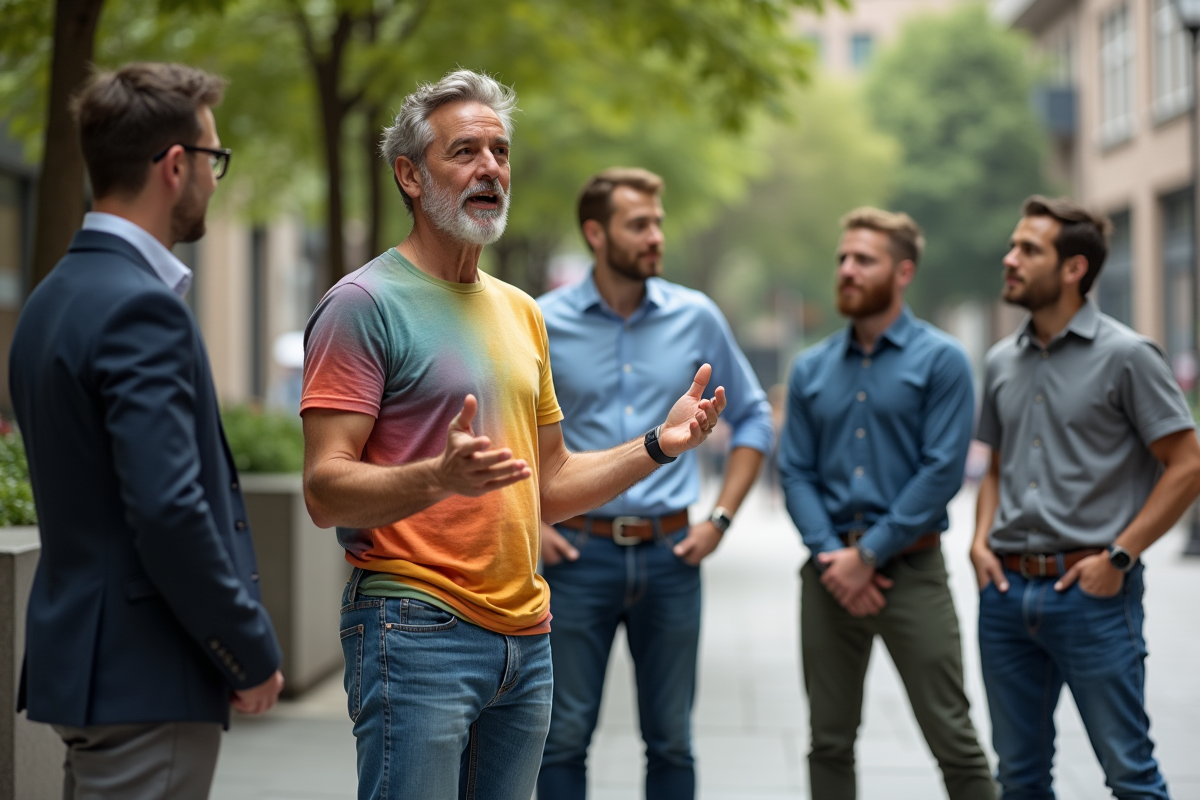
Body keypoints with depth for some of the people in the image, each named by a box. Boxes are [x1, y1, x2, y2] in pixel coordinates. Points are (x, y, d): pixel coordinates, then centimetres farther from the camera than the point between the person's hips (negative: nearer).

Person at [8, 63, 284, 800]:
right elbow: (169, 510, -24)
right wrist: (253, 654, -13)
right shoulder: (141, 307, -17)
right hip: (144, 680, -10)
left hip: (79, 655, 10)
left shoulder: (55, 297, 13)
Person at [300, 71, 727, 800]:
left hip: (527, 640, 8)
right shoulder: (365, 303, -8)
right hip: (417, 629, -7)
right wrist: (439, 478, -30)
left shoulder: (522, 312, 17)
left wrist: (660, 445, 7)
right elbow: (326, 491, -14)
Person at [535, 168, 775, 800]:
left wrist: (720, 518, 3)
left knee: (671, 740, 8)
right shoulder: (542, 323, -2)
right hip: (579, 553, -1)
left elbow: (753, 419, 12)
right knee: (564, 735, 3)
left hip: (670, 556, 1)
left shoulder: (697, 318, 2)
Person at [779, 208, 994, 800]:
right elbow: (795, 472, 7)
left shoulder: (940, 360, -3)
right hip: (830, 573, 4)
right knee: (829, 744, 10)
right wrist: (830, 553, -9)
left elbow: (943, 471, -10)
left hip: (909, 568, -4)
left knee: (954, 741, -4)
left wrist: (868, 555, -13)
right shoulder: (811, 369, 10)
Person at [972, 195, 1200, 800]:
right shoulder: (1002, 363, 12)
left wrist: (1119, 555, -12)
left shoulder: (1126, 356, -6)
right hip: (1007, 590, 6)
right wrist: (980, 540, 5)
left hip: (1090, 592, -6)